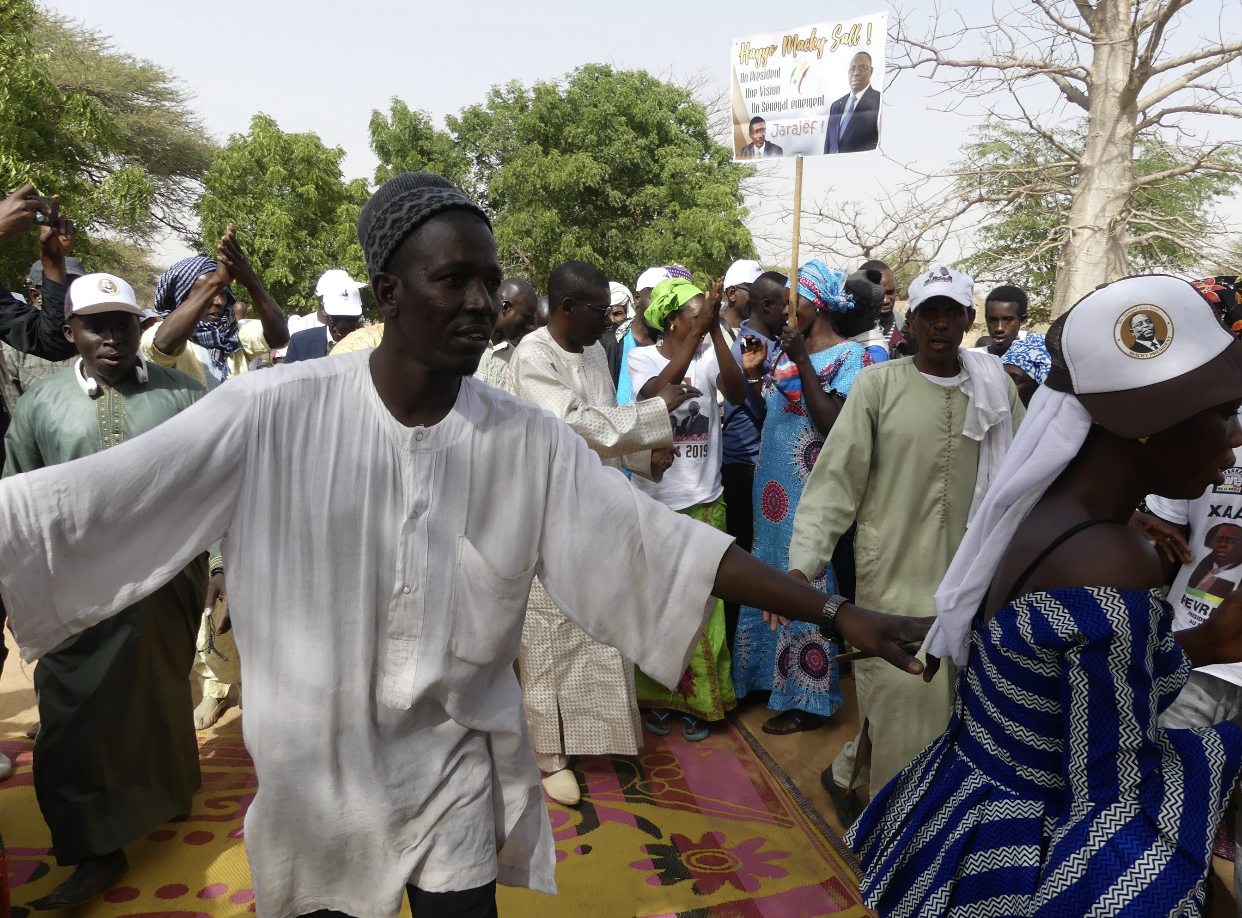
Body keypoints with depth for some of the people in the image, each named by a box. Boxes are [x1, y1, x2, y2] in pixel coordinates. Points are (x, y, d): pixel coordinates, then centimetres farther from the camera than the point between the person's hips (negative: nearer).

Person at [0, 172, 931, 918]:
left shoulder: (529, 439, -11)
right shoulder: (273, 412, -15)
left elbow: (666, 543, -12)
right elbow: (91, 499, -14)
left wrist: (834, 611, -15)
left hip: (456, 766, 0)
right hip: (317, 763, 1)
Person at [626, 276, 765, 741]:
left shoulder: (711, 353, -3)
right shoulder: (642, 357, -7)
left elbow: (736, 392, -21)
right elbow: (658, 392, -27)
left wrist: (715, 329, -30)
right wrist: (699, 330, -32)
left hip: (705, 501, 2)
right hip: (654, 502, -2)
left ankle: (698, 700, 30)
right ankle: (656, 696, 31)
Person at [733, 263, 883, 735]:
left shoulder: (850, 356, -11)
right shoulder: (787, 348, 9)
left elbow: (832, 424, -22)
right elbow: (761, 400, 10)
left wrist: (802, 360, -21)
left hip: (810, 492, -7)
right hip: (772, 484, 7)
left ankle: (807, 700, 20)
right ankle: (769, 675, 35)